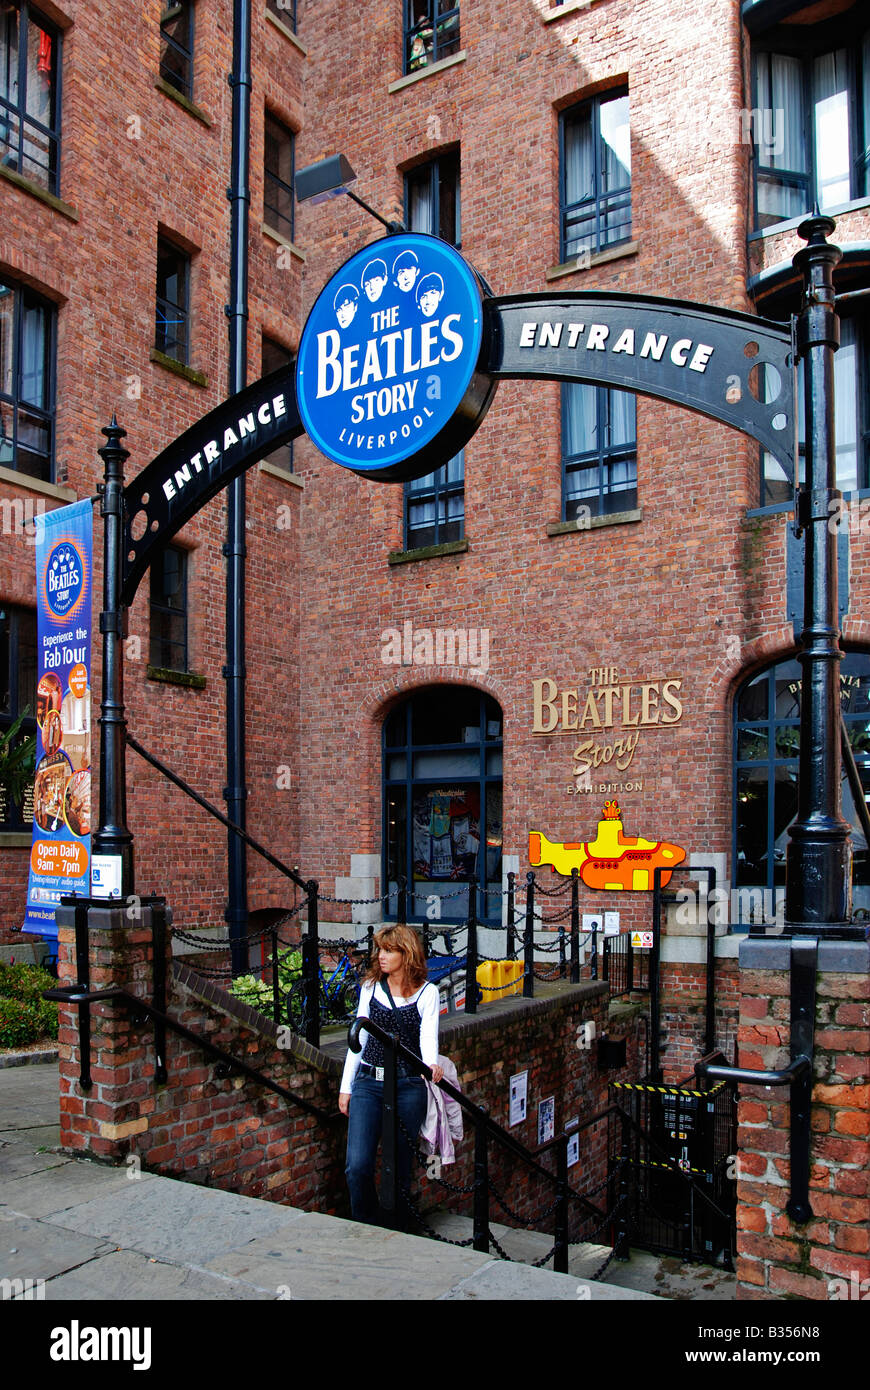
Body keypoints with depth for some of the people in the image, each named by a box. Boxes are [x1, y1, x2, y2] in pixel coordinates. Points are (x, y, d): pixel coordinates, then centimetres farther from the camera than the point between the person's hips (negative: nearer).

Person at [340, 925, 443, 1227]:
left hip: (408, 1086, -2)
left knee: (399, 1167, 4)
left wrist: (431, 1065, -32)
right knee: (357, 1166, -8)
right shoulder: (370, 988, 9)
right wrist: (346, 1086, 10)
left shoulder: (427, 992, 2)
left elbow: (428, 1035, -10)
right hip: (368, 1083, 2)